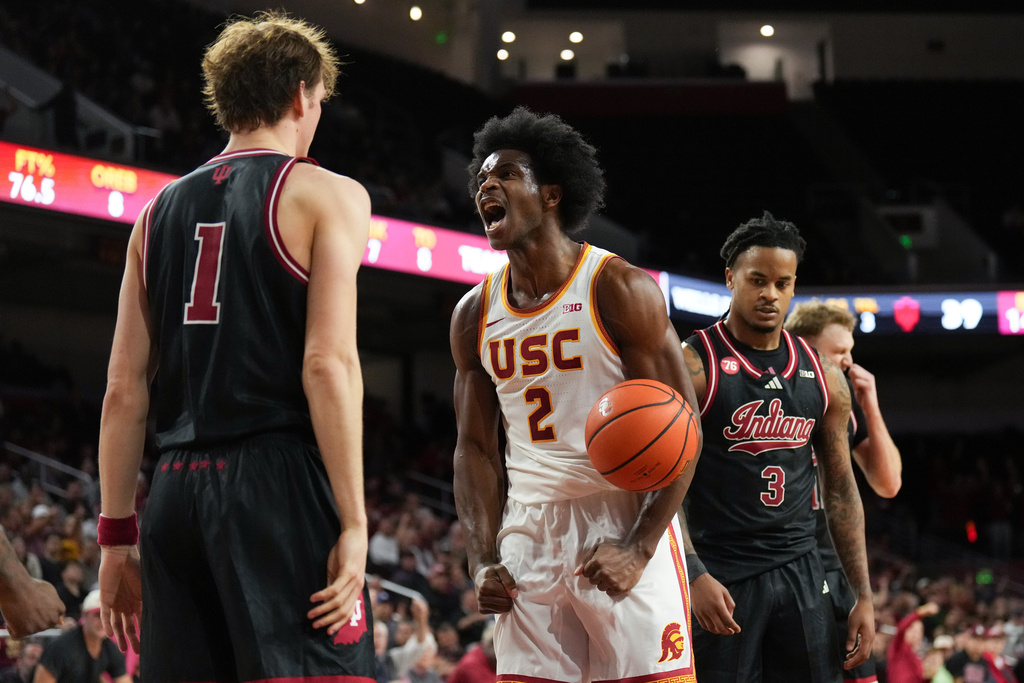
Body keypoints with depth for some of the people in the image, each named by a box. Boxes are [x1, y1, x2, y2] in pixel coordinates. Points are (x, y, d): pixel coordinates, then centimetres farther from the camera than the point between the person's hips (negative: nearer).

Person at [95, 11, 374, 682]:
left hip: (177, 494, 6)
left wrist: (117, 535, 17)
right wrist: (353, 524, -12)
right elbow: (329, 363, -10)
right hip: (279, 480, -6)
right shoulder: (325, 195, 2)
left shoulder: (161, 211, 17)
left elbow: (124, 391, 13)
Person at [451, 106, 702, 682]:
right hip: (529, 534, 5)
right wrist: (484, 561, -1)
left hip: (624, 525, -5)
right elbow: (476, 448, 12)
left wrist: (640, 549, -18)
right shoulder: (475, 315, 8)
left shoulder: (621, 289, -8)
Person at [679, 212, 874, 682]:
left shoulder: (823, 377, 10)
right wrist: (694, 576, -21)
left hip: (800, 572, 5)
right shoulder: (692, 366, -6)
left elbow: (840, 490, 14)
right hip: (721, 579, -5)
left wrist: (863, 595, 9)